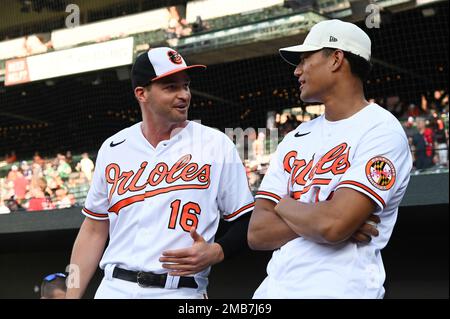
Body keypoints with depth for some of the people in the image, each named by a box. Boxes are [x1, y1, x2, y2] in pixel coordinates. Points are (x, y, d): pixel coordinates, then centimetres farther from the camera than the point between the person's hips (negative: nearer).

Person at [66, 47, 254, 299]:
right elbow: (94, 230, 12)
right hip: (113, 289, 3)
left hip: (180, 292, -2)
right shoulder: (113, 149, 8)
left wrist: (215, 252, -16)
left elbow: (247, 221, 2)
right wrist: (71, 295, 6)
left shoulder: (216, 145, 0)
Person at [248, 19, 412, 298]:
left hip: (338, 290, -6)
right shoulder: (296, 139, 13)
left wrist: (284, 206, -1)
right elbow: (257, 233, 4)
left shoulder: (381, 129, -7)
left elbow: (332, 224, -20)